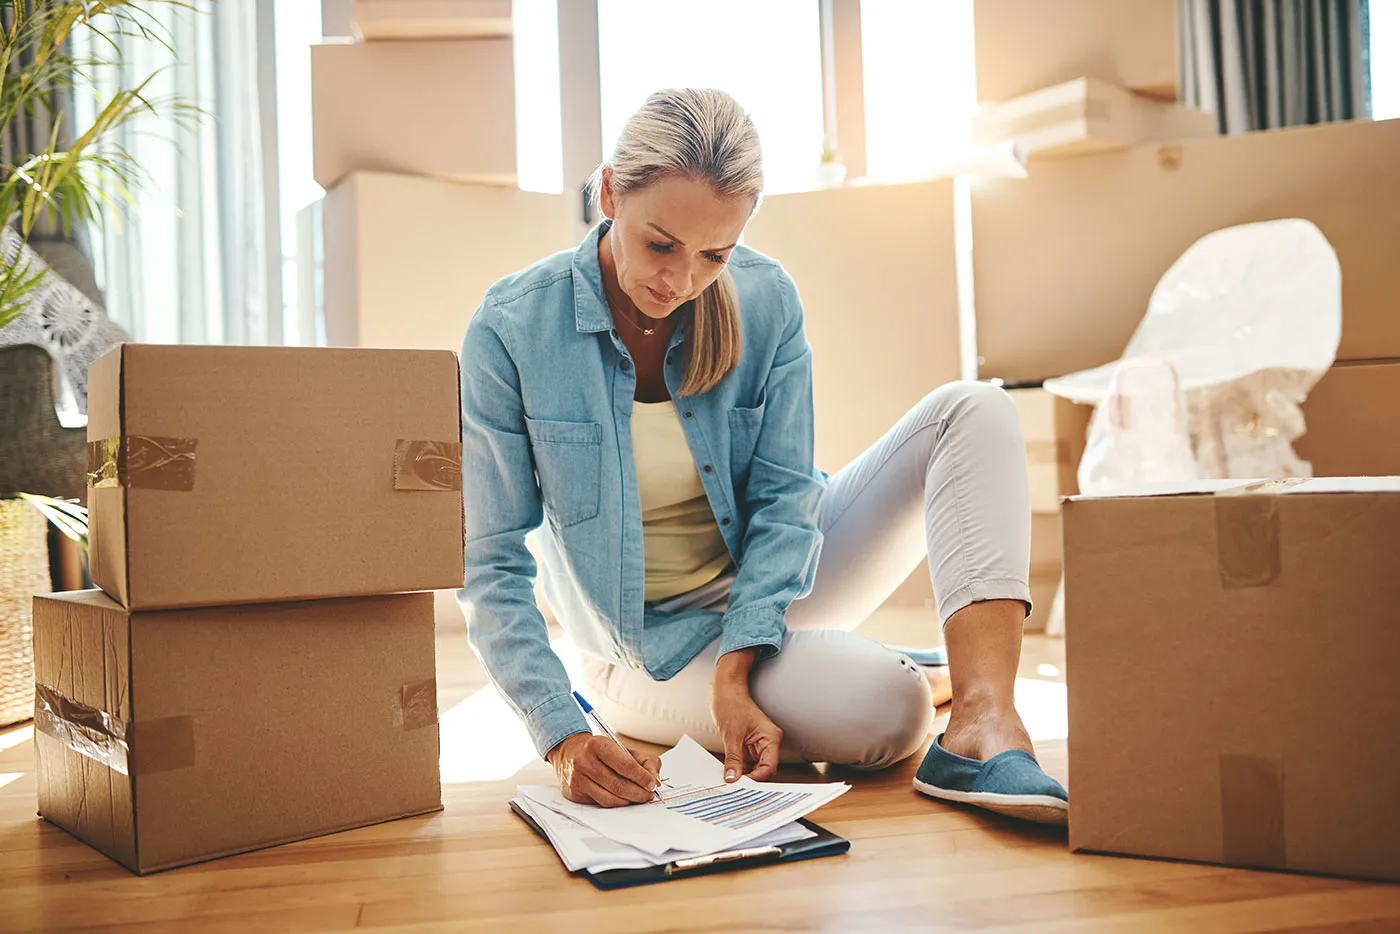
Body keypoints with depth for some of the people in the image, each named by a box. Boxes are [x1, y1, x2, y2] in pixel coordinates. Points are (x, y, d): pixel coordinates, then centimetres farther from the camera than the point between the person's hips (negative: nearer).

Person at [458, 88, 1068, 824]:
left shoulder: (766, 301, -12)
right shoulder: (511, 330, -19)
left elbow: (782, 500, -10)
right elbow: (491, 569, -18)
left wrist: (734, 671, -24)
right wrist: (563, 738, -31)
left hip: (771, 589, 5)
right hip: (654, 639, -5)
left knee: (975, 411, -17)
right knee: (887, 708, -32)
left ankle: (984, 728, -31)